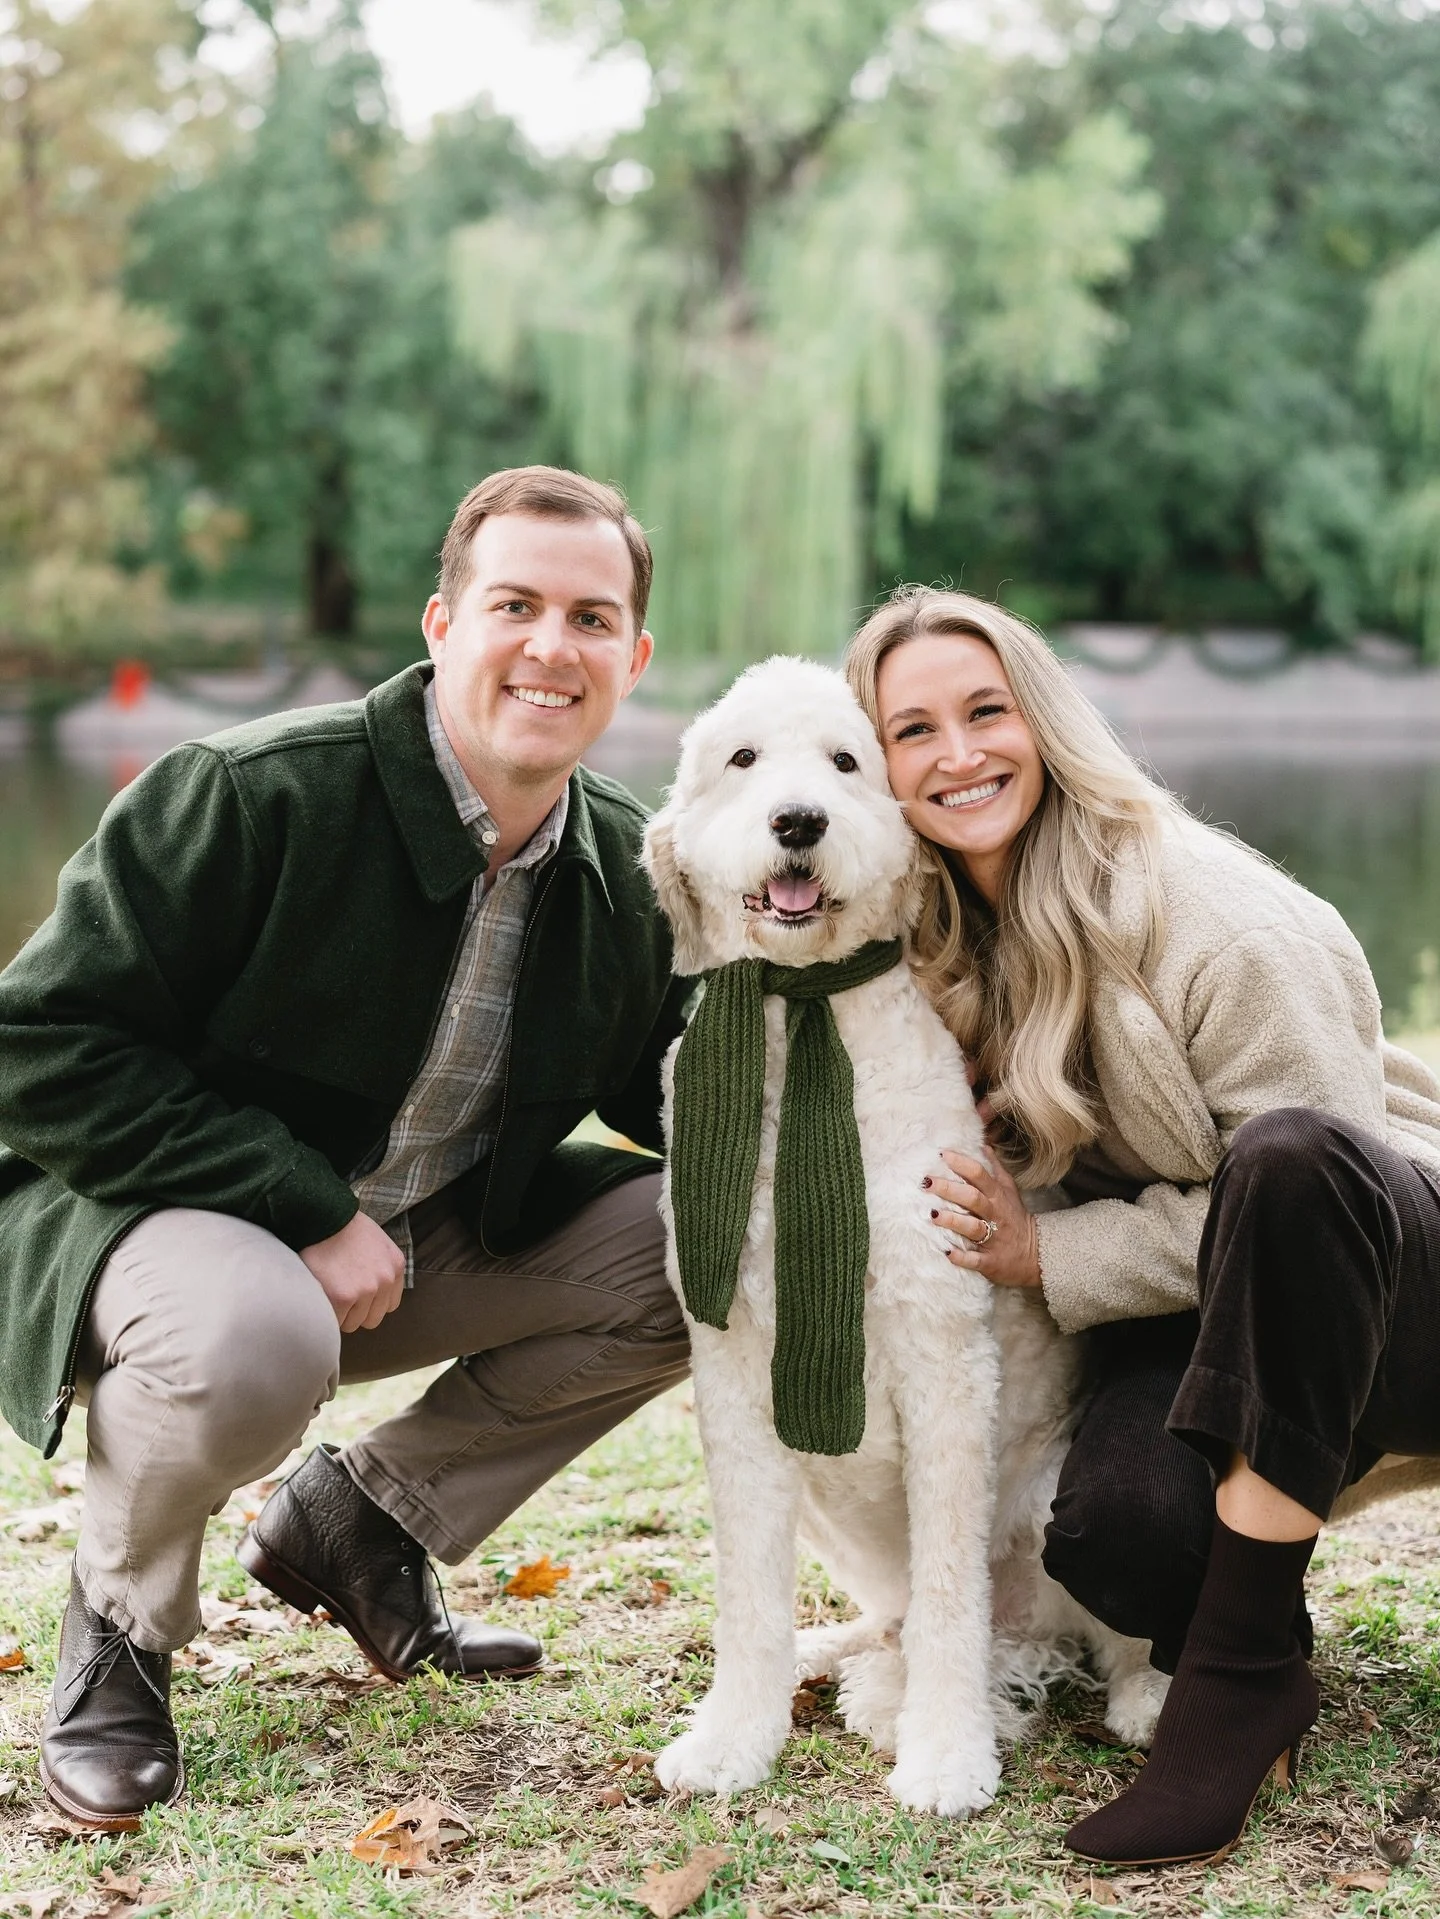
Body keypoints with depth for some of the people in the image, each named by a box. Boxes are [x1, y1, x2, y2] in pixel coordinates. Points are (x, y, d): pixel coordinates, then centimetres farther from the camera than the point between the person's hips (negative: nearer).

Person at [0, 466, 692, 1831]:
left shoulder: (631, 872, -2)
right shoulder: (249, 793, -22)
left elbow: (666, 1088, 12)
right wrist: (306, 1209, -28)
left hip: (428, 1232, 7)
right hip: (152, 1206, -6)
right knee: (249, 1337, -40)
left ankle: (361, 1518, 6)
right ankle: (119, 1621, -4)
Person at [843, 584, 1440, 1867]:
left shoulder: (1221, 925, -20)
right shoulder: (932, 945, 1)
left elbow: (1307, 1169, -20)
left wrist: (1051, 1258, -20)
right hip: (1197, 1312, 3)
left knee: (1291, 1160, -40)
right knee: (1114, 1527, -32)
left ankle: (1239, 1670, -29)